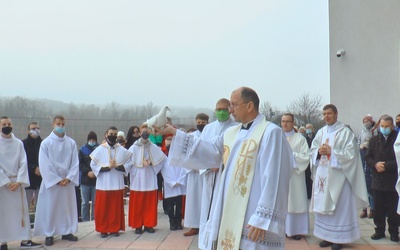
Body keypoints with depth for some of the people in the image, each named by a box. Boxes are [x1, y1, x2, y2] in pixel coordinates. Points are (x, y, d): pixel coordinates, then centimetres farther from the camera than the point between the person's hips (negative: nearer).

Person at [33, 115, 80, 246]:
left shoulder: (71, 143, 1)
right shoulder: (46, 143, -5)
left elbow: (75, 163, 1)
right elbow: (44, 165, -9)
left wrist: (69, 178, -11)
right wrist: (57, 179, -14)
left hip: (67, 181, 3)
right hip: (51, 181, -2)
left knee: (68, 206, 7)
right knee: (50, 208, 1)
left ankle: (67, 232, 18)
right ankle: (49, 235, 10)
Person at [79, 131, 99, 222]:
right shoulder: (82, 149, 5)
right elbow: (80, 164, 0)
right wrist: (88, 172, -13)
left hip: (96, 179, -1)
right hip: (85, 180, 1)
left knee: (95, 202, 3)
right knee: (85, 202, 7)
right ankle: (85, 220, 15)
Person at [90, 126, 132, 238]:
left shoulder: (123, 150, 1)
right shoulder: (99, 150, -2)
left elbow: (128, 164, 3)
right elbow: (93, 165, -4)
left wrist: (118, 166, -14)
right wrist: (107, 167, -15)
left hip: (117, 184, 1)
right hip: (103, 184, -1)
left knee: (116, 208, 6)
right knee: (103, 208, 2)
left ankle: (115, 229, 16)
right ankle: (103, 229, 12)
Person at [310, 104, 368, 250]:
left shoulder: (346, 132, -5)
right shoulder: (320, 132, 12)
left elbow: (350, 153, -11)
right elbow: (312, 150, 12)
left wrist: (331, 151, -17)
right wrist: (319, 151, -10)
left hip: (337, 176, -5)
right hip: (322, 175, 6)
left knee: (338, 206, -1)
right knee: (323, 206, 8)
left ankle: (339, 238, 7)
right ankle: (327, 235, 17)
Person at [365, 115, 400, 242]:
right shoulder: (374, 140, 8)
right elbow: (368, 157, 9)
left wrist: (386, 166, -18)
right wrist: (375, 164, -10)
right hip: (378, 180, 4)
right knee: (378, 208, 9)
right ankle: (379, 230, 20)